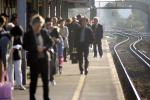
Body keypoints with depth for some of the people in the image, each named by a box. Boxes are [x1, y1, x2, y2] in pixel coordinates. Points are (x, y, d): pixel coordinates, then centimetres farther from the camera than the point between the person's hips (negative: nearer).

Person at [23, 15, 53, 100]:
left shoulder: (44, 33, 5)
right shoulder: (28, 34, -6)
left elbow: (50, 42, 9)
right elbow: (25, 46, -13)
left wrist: (44, 47, -10)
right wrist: (36, 48, -22)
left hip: (44, 58, 4)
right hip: (34, 60, -4)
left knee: (46, 79, 9)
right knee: (34, 79, 2)